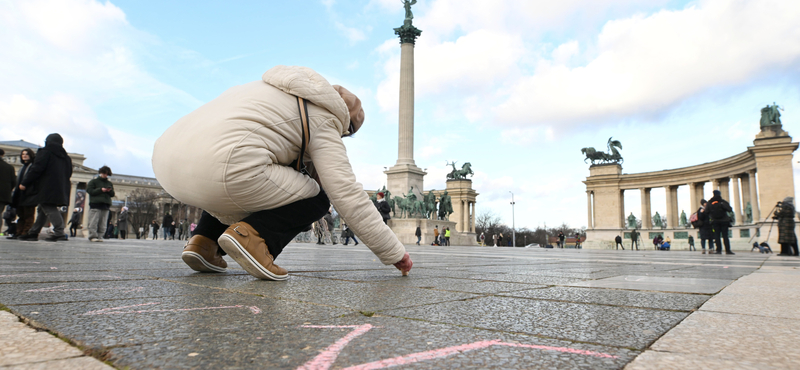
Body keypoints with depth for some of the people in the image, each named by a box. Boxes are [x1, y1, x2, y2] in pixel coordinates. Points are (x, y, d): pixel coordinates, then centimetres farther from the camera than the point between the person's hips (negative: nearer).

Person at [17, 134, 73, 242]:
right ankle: (33, 232, 21)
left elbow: (36, 169, -12)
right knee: (42, 209, 16)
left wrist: (24, 183, -7)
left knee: (49, 209, -11)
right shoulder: (65, 157, 18)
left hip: (46, 188, -8)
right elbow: (68, 173, 18)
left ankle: (59, 232, -22)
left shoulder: (45, 152, -3)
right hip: (60, 189, 8)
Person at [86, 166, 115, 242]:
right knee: (94, 222, -8)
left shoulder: (109, 183, 20)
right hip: (95, 204, -4)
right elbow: (89, 190, -3)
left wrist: (110, 191, -4)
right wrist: (100, 190, -11)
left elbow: (112, 194, 18)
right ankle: (93, 236, -6)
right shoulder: (94, 181, 8)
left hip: (106, 205, 4)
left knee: (103, 223, 0)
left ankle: (100, 236, 4)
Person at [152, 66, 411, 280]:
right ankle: (251, 235, -12)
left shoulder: (271, 89, 29)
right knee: (315, 199, 10)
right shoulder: (322, 121, 7)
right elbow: (348, 195, 0)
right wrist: (395, 254, 6)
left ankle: (205, 241, 17)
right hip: (217, 169, -8)